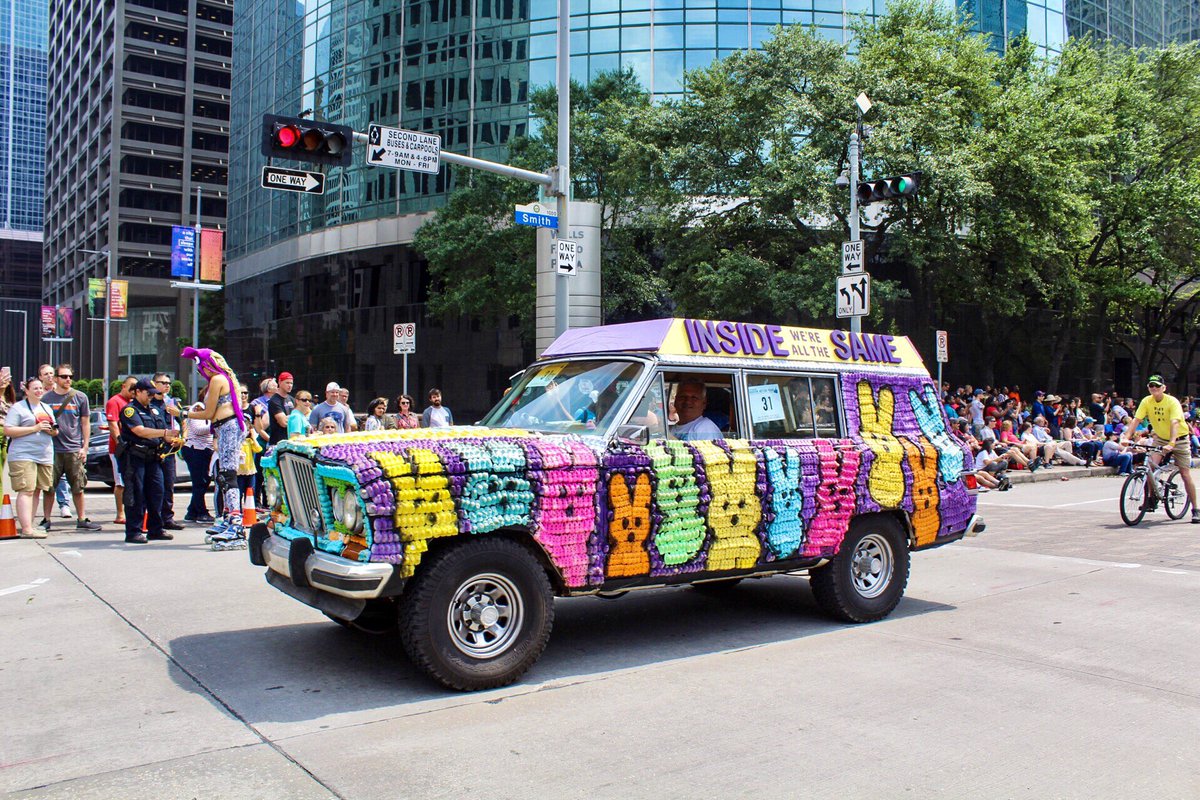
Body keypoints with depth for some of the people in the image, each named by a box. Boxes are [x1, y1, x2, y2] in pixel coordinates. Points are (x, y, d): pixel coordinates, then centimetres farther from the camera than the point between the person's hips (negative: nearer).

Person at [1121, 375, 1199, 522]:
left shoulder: (1172, 402, -23)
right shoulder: (1146, 401, -11)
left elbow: (1174, 423, -35)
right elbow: (1136, 420, -18)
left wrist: (1171, 443, -48)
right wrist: (1126, 437, -32)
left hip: (1179, 440, -3)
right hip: (1160, 438, 3)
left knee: (1185, 475, -3)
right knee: (1151, 465, -21)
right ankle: (1151, 496, -2)